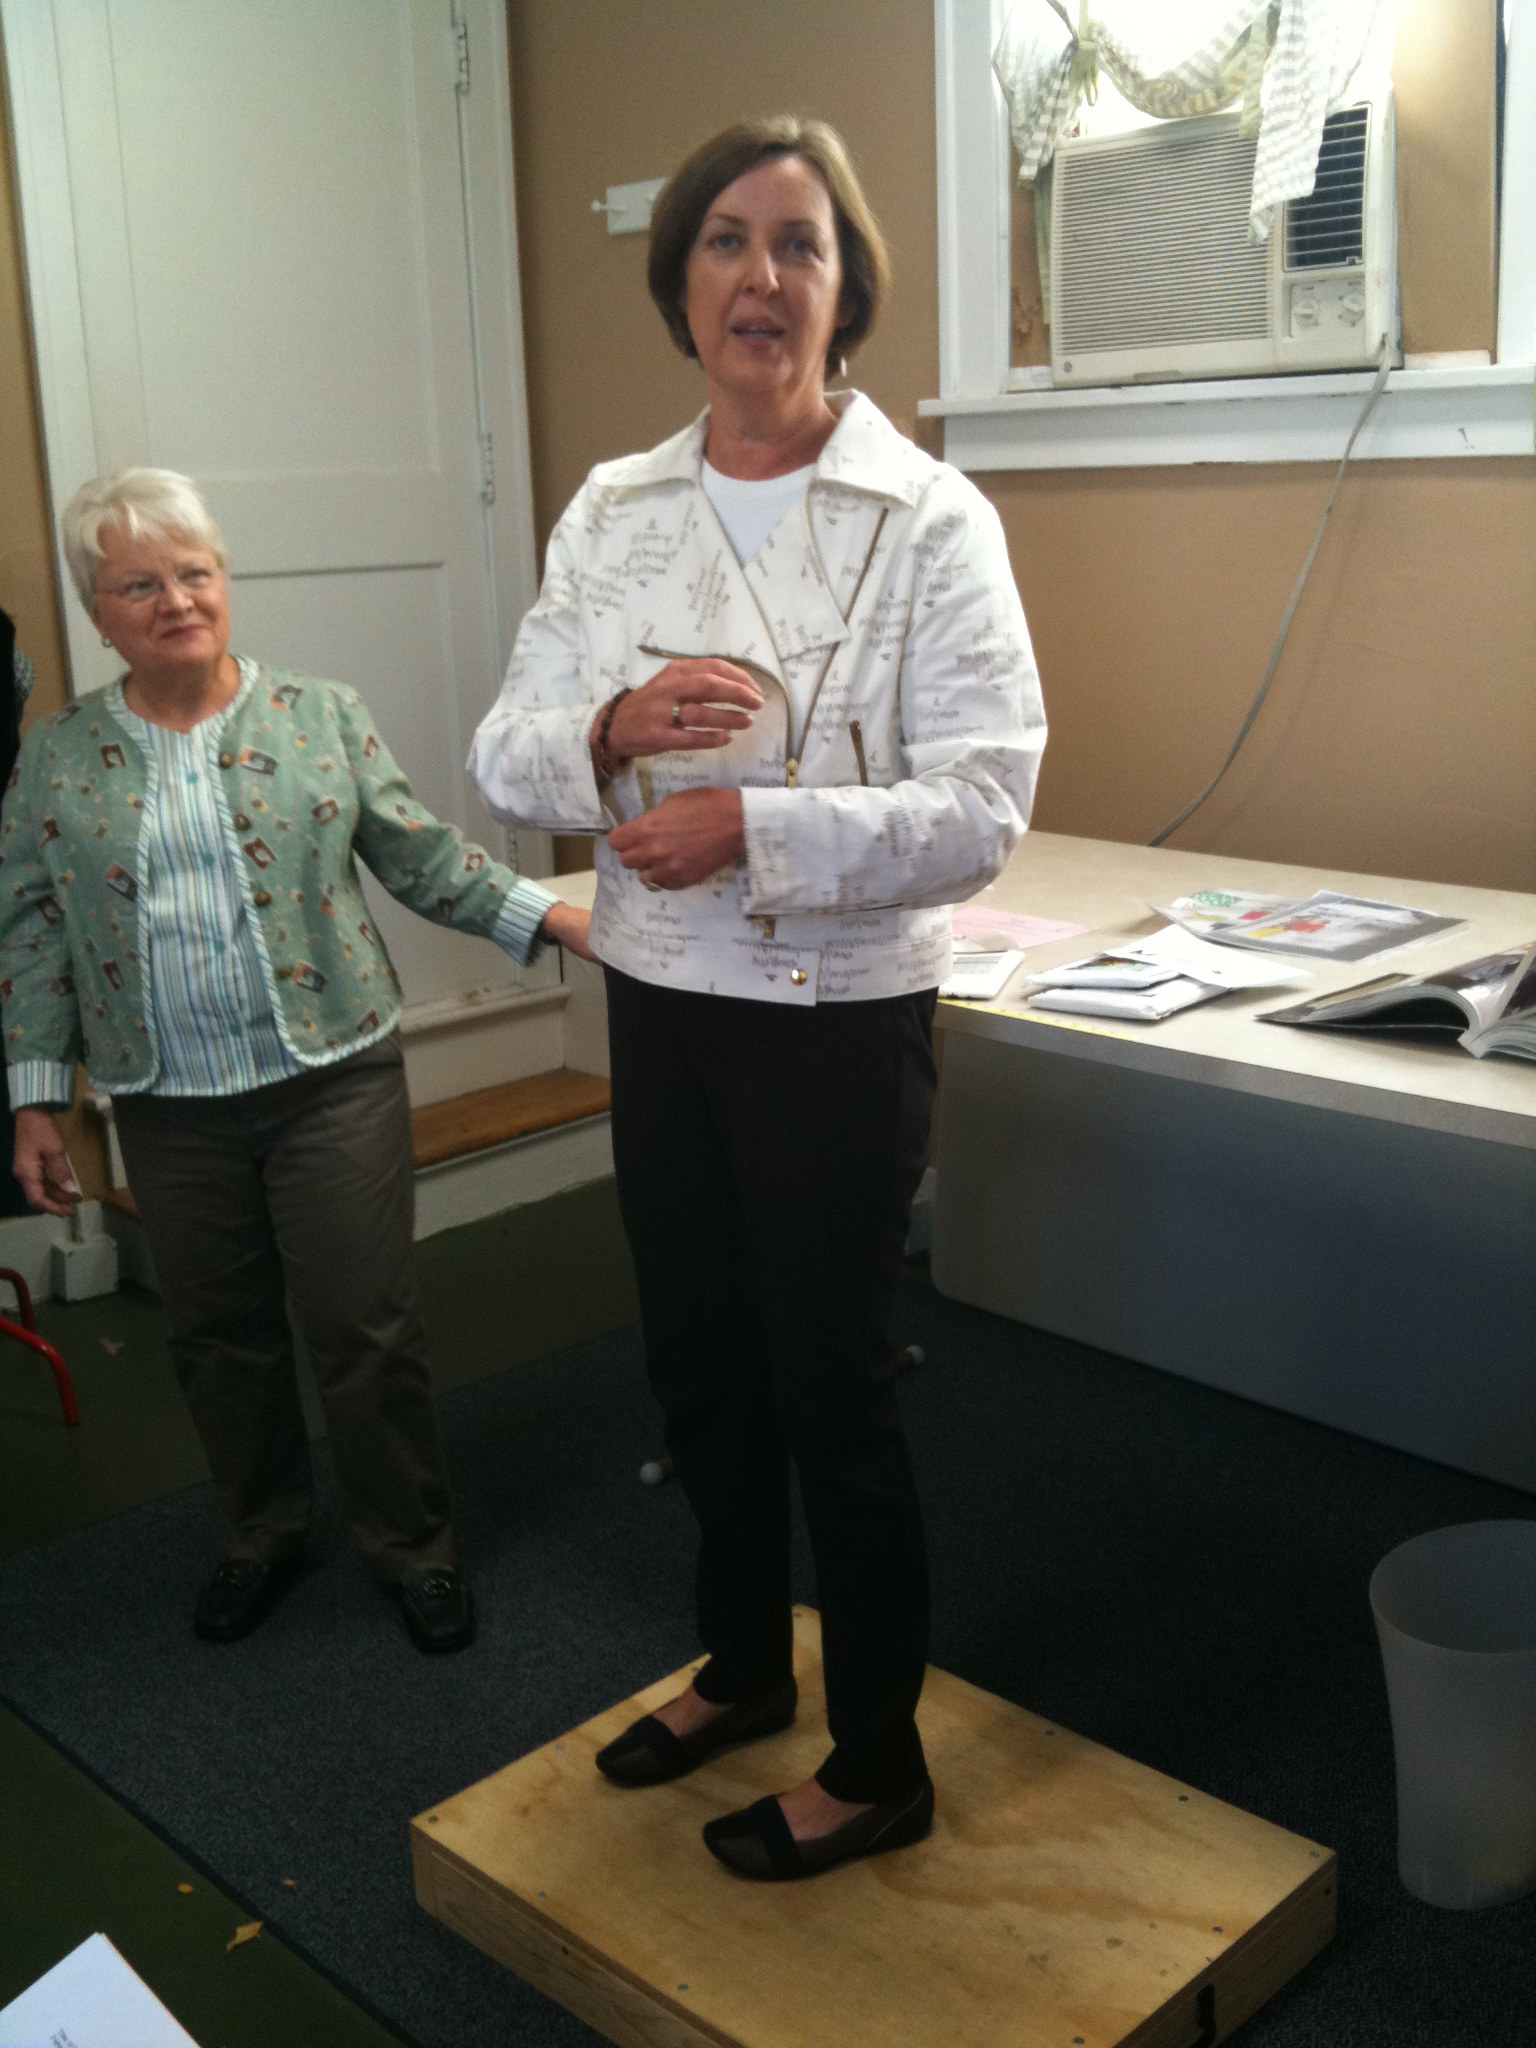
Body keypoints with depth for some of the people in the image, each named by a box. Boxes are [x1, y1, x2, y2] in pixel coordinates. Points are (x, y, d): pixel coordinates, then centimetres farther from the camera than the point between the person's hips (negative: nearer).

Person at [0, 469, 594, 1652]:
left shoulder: (322, 716, -1)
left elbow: (421, 855, 2)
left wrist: (548, 917, -8)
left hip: (333, 1078, -2)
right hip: (169, 1105, 2)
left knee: (365, 1326, 2)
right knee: (219, 1334, 14)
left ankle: (411, 1543, 21)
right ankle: (265, 1534, 35)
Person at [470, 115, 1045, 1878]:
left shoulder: (930, 520, -11)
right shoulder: (612, 514, 4)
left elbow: (982, 807, -17)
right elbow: (504, 756, 1)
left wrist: (756, 828, -26)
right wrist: (612, 727, -20)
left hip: (840, 1019, -5)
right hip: (663, 1001, 5)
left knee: (831, 1395, 7)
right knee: (701, 1369, 20)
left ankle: (880, 1769, 29)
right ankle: (743, 1666, 45)